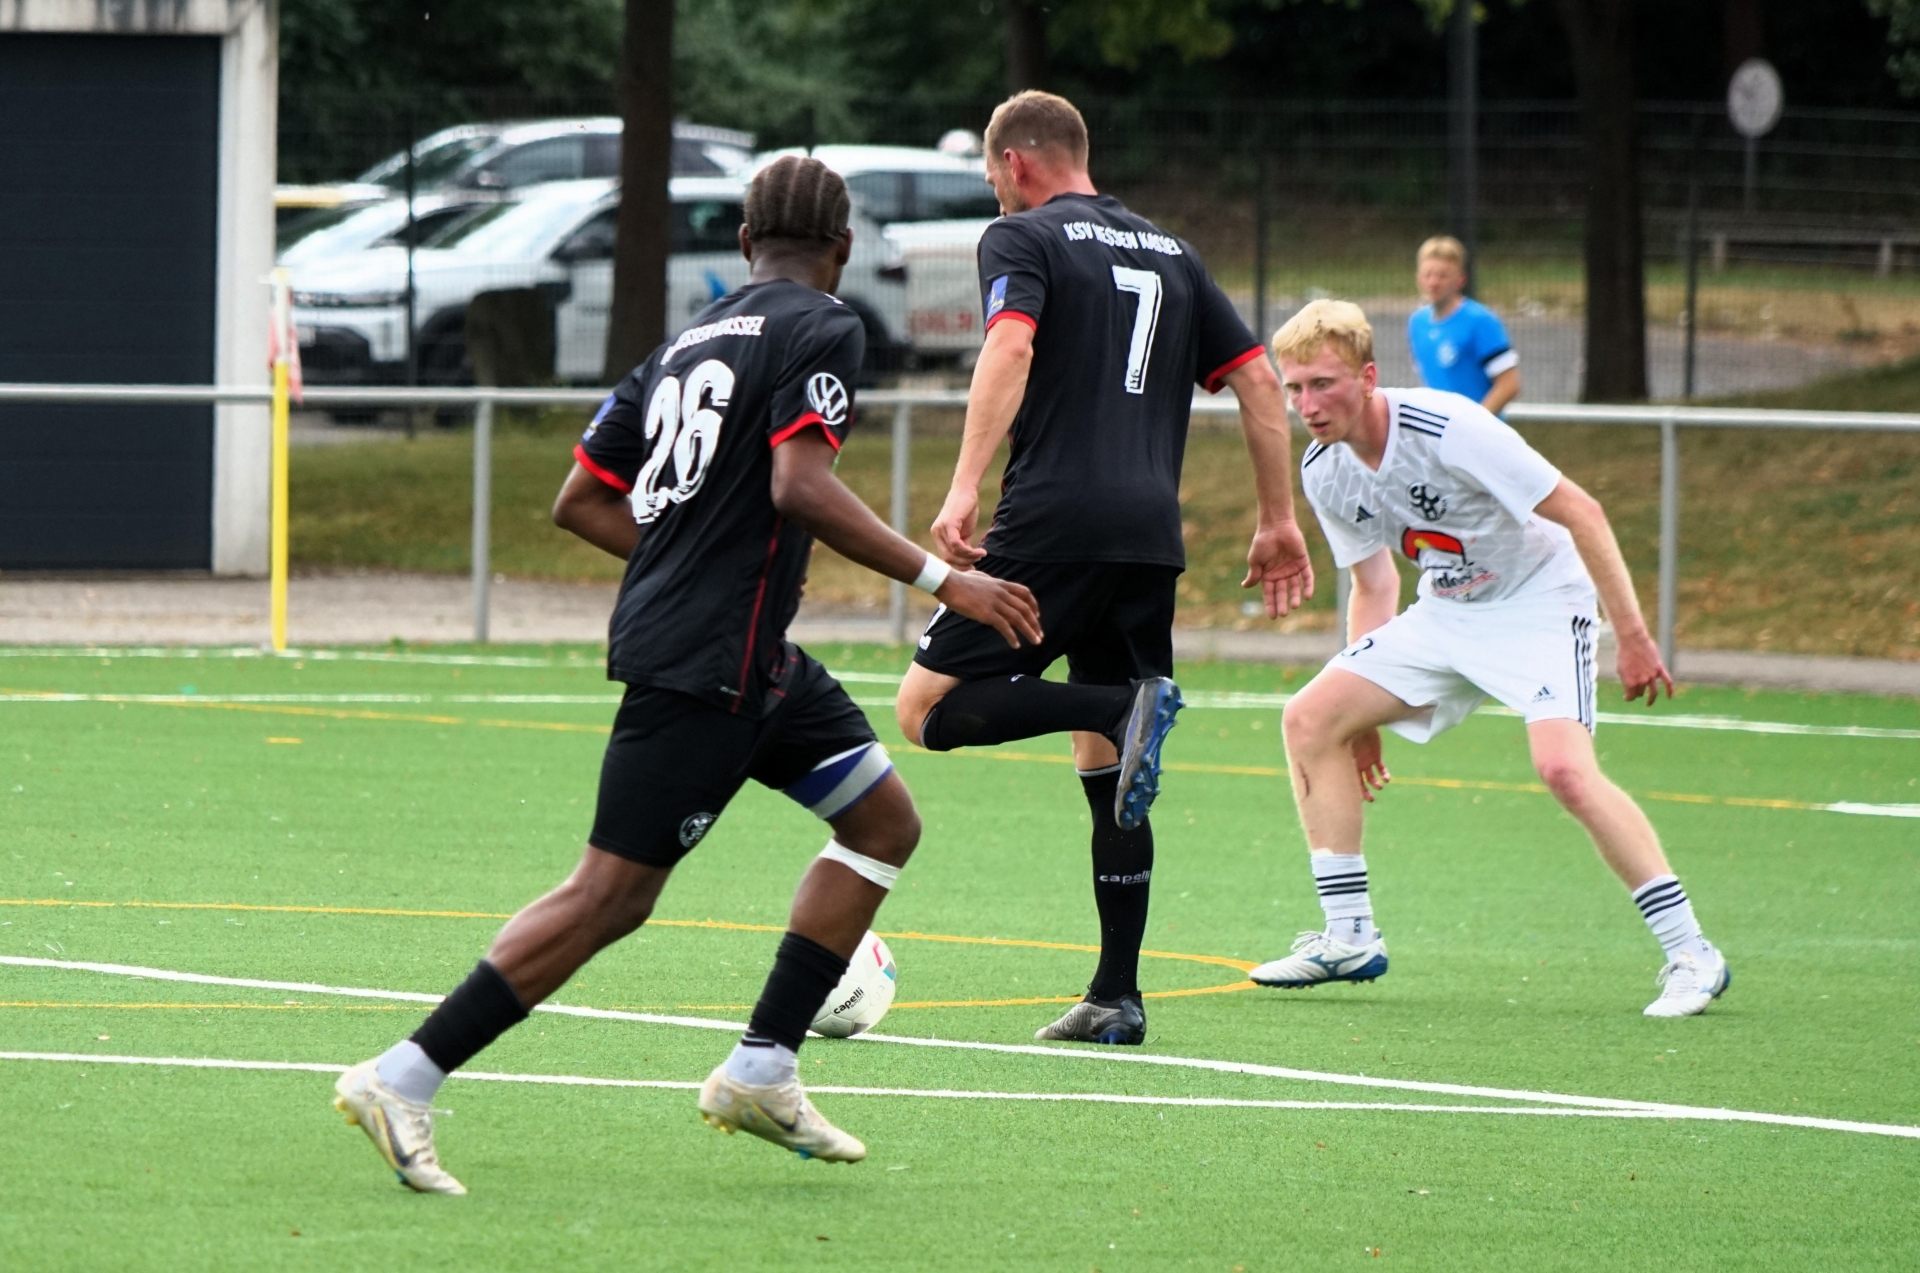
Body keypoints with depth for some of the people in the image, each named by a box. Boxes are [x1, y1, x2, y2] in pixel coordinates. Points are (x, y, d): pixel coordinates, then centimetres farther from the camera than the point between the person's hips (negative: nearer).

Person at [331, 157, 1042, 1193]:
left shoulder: (690, 341, 16)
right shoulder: (822, 330, -8)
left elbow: (581, 500, 16)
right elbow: (800, 486, -22)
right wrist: (938, 579, -18)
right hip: (708, 664, -10)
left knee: (884, 820, 15)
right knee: (613, 894, -9)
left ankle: (760, 1071, 13)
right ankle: (402, 1080, -9)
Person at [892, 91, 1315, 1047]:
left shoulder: (1020, 240, 3)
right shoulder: (1169, 255, 21)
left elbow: (1009, 349, -15)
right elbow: (1257, 380, 18)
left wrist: (963, 490, -22)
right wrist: (1279, 522, 21)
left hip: (1053, 526, -6)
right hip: (1152, 535, 6)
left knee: (927, 708, -3)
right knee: (1107, 773, 12)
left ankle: (1122, 708, -24)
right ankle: (1117, 997, 5)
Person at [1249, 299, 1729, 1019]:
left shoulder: (1450, 431, -28)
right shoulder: (1323, 472, -5)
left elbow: (1580, 512, -22)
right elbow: (1372, 583, 11)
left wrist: (1631, 635, -22)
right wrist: (1365, 716, 11)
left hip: (1540, 602, -7)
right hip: (1445, 613, 7)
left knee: (1564, 768, -28)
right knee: (1310, 719, -4)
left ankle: (1690, 954, -21)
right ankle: (1349, 938, 5)